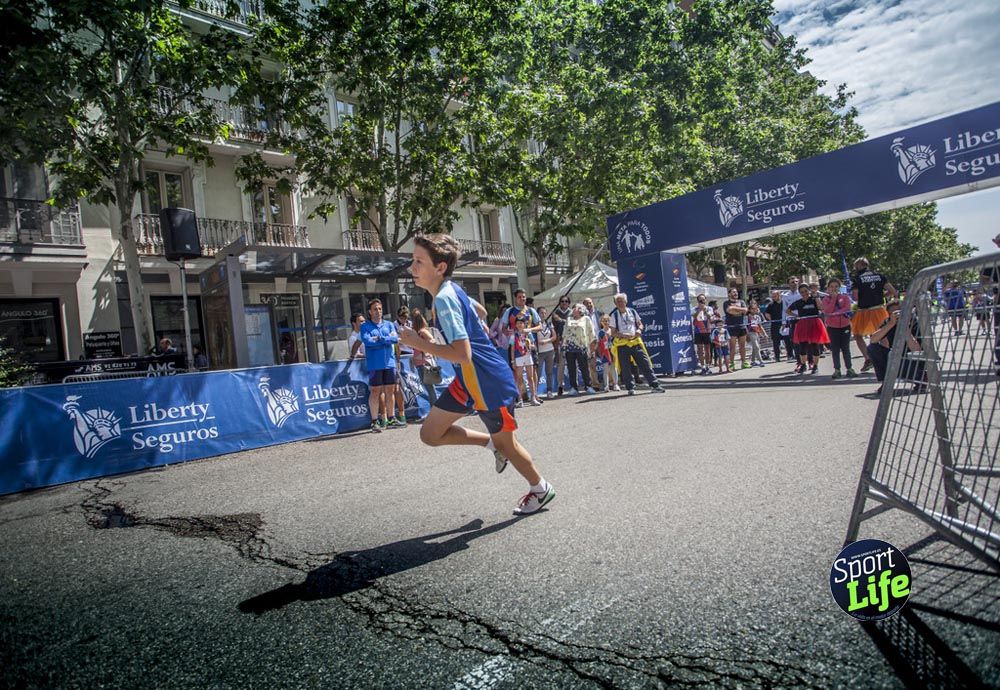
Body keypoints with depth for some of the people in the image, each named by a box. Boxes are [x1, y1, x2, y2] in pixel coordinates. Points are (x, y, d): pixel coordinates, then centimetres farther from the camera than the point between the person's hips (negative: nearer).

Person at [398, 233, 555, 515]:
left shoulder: (444, 298, -24)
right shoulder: (453, 290, 4)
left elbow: (462, 354, -30)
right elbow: (477, 309, 25)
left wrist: (419, 343, -22)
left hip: (490, 382, -9)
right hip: (468, 379, 9)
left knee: (505, 442, 10)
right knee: (430, 433, 8)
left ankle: (540, 489, 34)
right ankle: (492, 443, 23)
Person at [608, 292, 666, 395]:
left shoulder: (632, 312, 8)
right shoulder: (614, 315, 1)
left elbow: (640, 324, 18)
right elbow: (613, 333, -2)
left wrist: (639, 330, -5)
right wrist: (624, 335, -17)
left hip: (635, 341, 2)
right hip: (621, 344, -2)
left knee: (645, 363, -1)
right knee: (625, 368, -1)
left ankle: (654, 385, 5)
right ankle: (631, 388, 9)